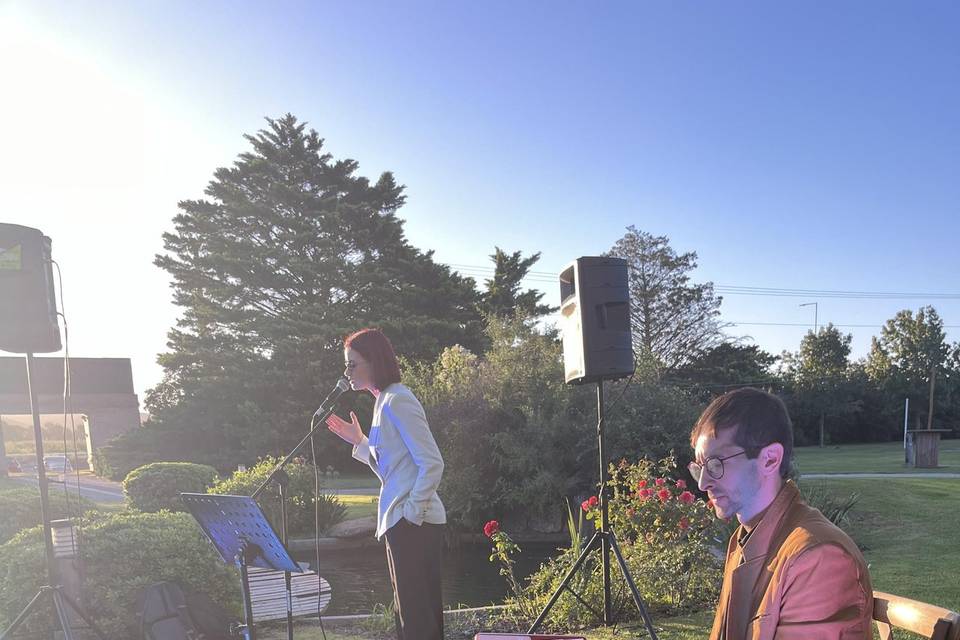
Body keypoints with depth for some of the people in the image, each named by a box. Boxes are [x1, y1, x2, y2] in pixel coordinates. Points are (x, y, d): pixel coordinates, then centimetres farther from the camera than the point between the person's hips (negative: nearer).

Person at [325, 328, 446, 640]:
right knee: (410, 611, 15)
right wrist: (359, 441, 12)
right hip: (402, 522, 10)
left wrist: (413, 512, -18)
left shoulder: (397, 401, -13)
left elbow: (432, 464, -18)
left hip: (413, 523, -10)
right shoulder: (384, 401, 16)